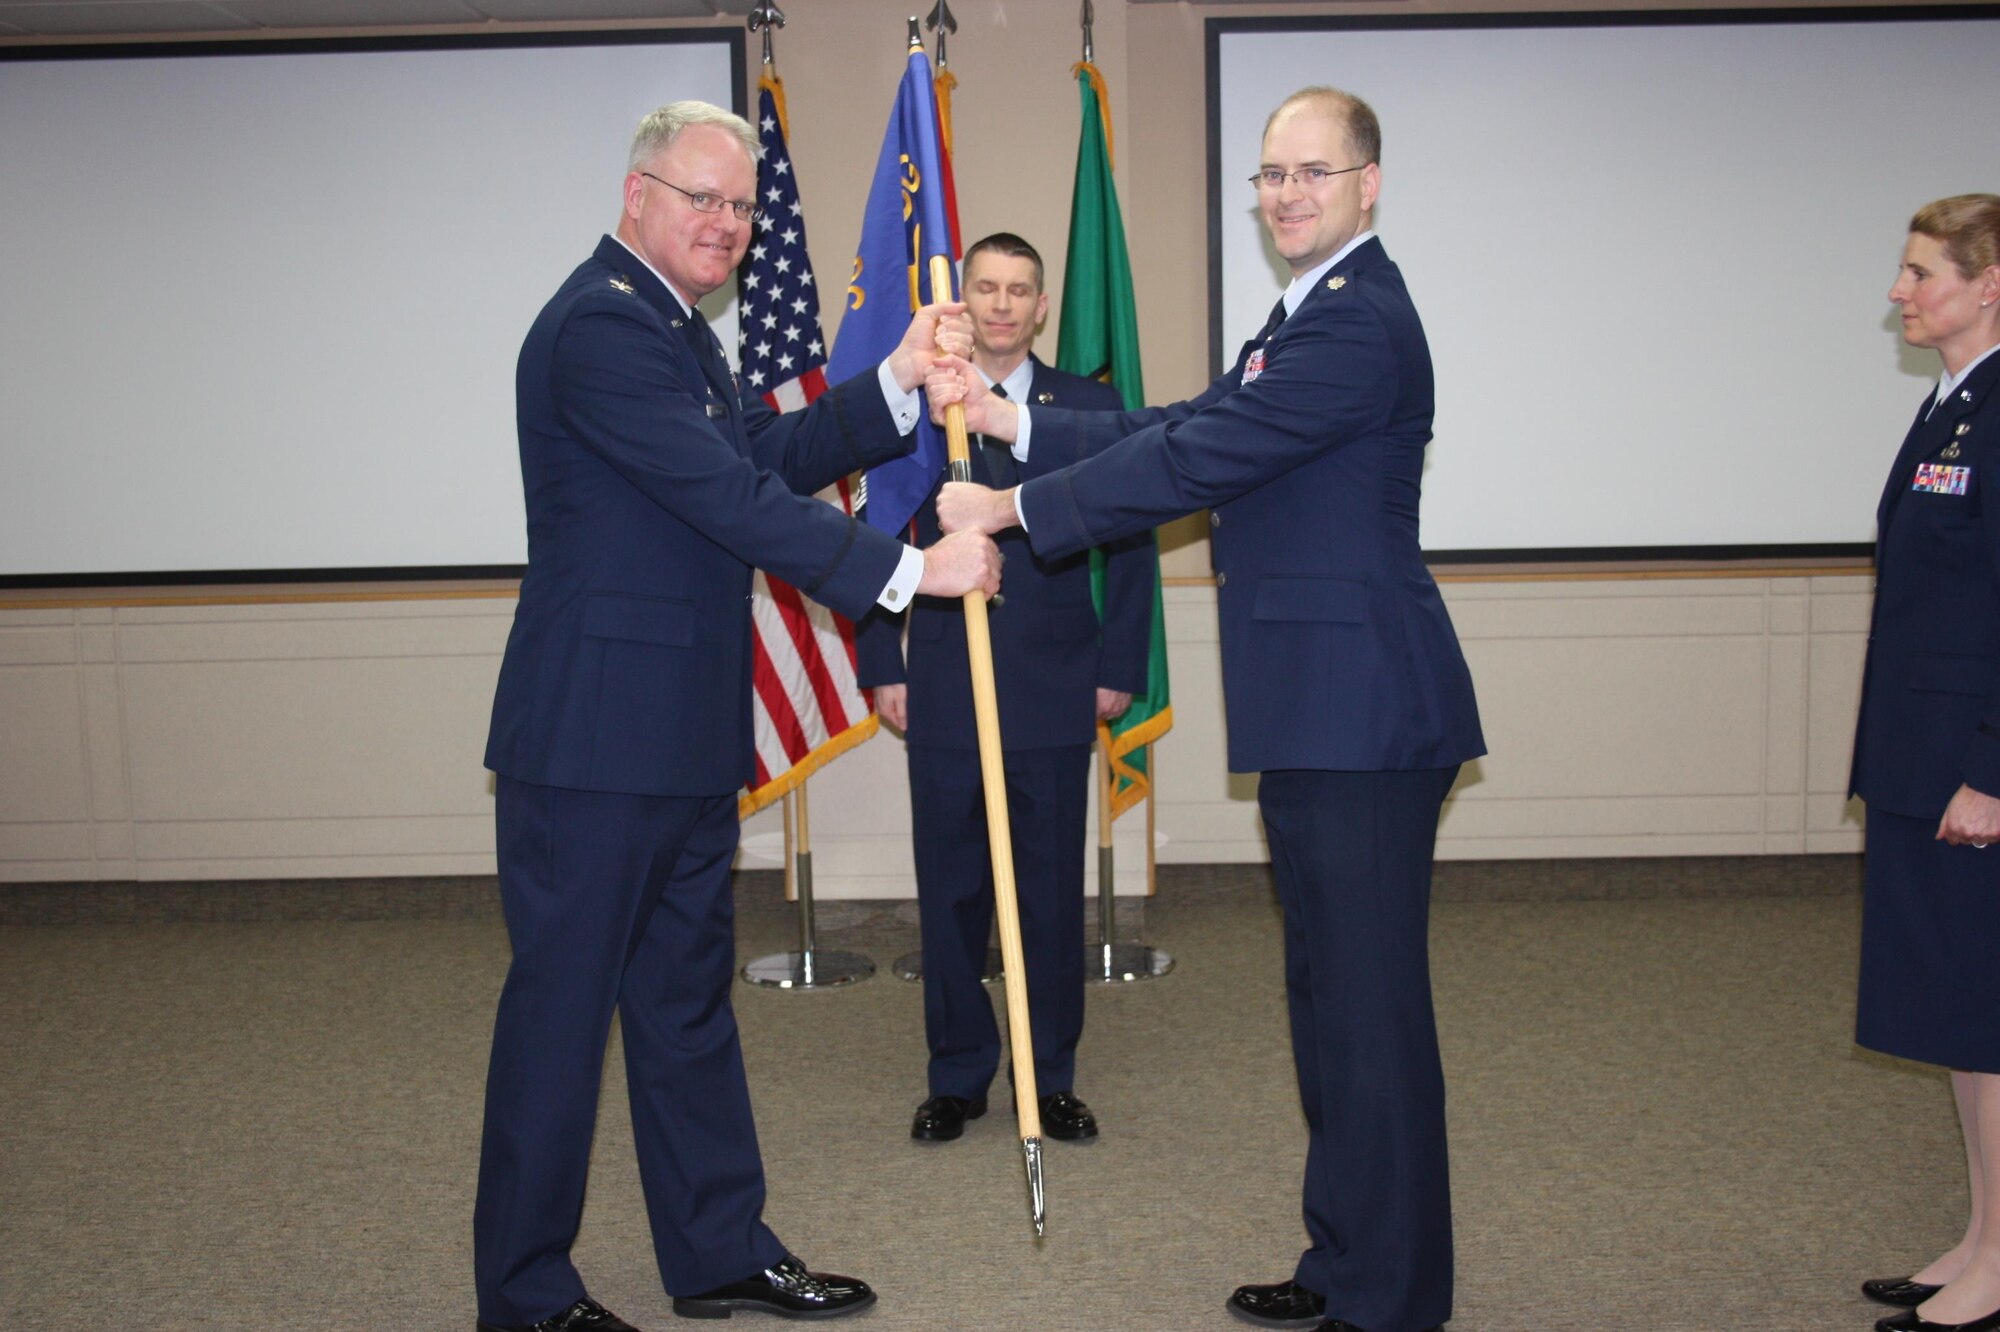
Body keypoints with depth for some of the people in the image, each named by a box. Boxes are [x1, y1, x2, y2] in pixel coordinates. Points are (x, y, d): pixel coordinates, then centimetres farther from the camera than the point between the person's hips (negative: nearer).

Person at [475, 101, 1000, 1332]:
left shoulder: (674, 327, 18)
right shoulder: (602, 323, -16)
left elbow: (773, 455, 12)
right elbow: (731, 498, -21)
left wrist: (902, 379, 0)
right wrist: (908, 568, -19)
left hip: (684, 739, 10)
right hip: (595, 739, -10)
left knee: (688, 998, 17)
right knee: (562, 1006, 1)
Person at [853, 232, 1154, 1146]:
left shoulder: (1091, 410, 5)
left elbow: (1130, 547, 6)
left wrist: (1119, 668, 0)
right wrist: (881, 668, 0)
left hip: (1057, 693, 0)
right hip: (942, 694, 0)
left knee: (1053, 893, 7)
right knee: (949, 895, 7)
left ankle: (1052, 1078, 21)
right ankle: (957, 1076, 22)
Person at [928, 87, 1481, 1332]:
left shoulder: (1359, 322, -16)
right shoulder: (1310, 315, 19)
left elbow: (1197, 460, -19)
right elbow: (1184, 432, 15)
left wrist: (1014, 507, -12)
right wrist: (1007, 420, 7)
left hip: (1366, 715, -11)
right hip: (1320, 716, 11)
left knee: (1372, 1006, -2)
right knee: (1329, 995, 18)